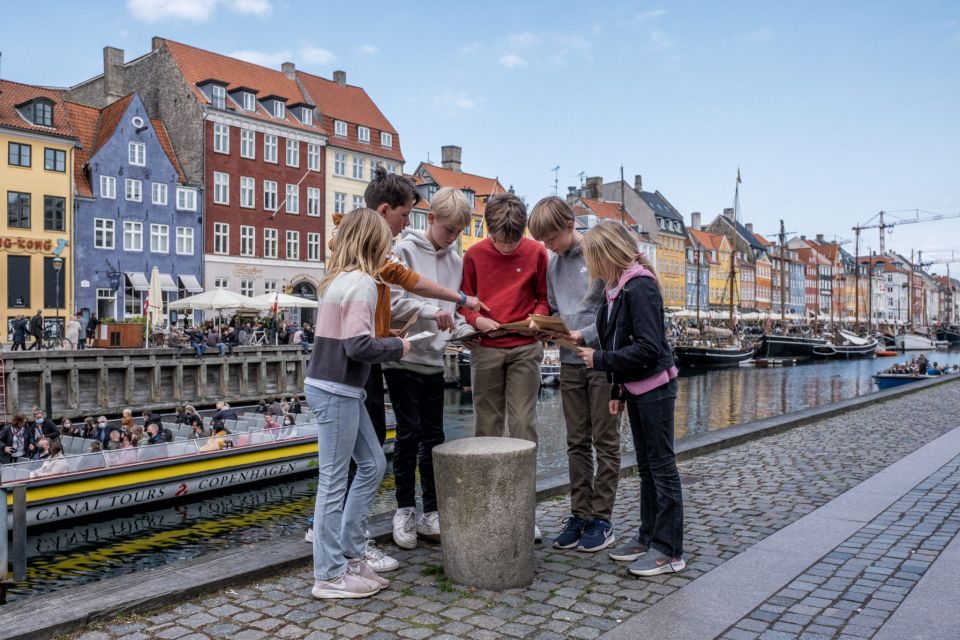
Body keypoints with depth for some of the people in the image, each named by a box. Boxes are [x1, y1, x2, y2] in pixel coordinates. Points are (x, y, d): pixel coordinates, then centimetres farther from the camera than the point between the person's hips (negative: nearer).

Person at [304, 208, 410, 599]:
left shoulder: (340, 279, 13)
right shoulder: (361, 282, -15)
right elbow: (358, 345, -23)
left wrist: (387, 341, 7)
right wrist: (397, 347, -7)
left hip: (337, 388, 10)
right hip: (336, 391, -10)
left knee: (373, 464, 16)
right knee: (334, 480, -1)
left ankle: (348, 553, 25)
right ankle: (329, 575, 11)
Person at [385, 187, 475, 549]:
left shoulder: (456, 261, 10)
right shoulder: (405, 251, -6)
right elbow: (391, 301, -15)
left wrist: (467, 331, -5)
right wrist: (431, 312, -24)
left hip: (434, 360, 5)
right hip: (404, 359, -5)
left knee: (433, 437, 9)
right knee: (409, 435, 0)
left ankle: (431, 513, 20)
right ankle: (405, 511, 15)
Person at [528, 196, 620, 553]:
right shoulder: (553, 263, 10)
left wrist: (584, 335, -19)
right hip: (570, 363, 6)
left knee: (605, 441, 4)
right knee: (577, 442, 11)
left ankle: (601, 519, 12)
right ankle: (579, 514, 20)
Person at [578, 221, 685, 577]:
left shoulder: (640, 287, -19)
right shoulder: (617, 288, 9)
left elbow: (648, 347, -24)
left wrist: (600, 360, -18)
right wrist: (618, 390, 13)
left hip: (655, 387, -9)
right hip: (635, 388, 9)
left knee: (662, 465, -2)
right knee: (646, 466, 15)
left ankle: (669, 550, 7)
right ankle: (648, 537, 26)